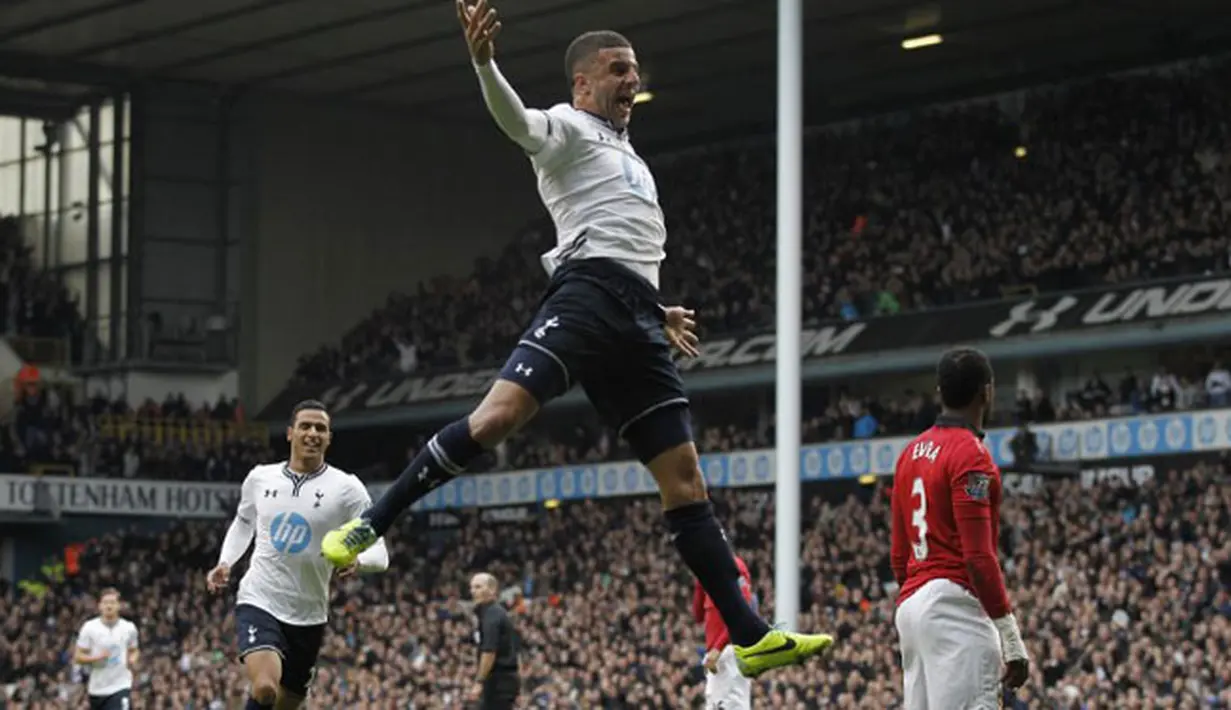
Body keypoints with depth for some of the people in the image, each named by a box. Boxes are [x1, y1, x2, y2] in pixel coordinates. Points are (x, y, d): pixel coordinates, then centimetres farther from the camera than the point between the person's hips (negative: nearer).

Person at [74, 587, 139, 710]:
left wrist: (133, 659, -5)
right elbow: (78, 657, -3)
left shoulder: (129, 628, 1)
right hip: (97, 689, 1)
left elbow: (134, 650, 18)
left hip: (120, 686, -1)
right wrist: (97, 657, -21)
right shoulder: (89, 627, -5)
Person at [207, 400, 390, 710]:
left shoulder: (346, 488, -5)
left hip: (308, 615, 1)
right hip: (258, 602, -1)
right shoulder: (260, 478, 2)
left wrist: (358, 561, -31)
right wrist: (225, 563, 7)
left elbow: (379, 552, -8)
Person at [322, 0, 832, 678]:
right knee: (499, 413, -27)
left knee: (684, 480, 3)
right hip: (587, 293, -7)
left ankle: (750, 637, -1)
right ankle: (368, 525, -21)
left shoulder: (627, 155, 34)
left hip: (636, 322, 7)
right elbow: (516, 120, -16)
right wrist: (484, 63, -34)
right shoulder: (567, 127, 8)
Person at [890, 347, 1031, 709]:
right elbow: (979, 556, -17)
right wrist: (1010, 635, -16)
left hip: (910, 604, 9)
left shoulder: (911, 453, 16)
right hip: (956, 606, -9)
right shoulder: (971, 454, -10)